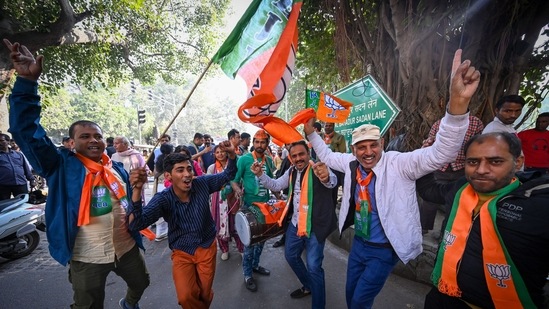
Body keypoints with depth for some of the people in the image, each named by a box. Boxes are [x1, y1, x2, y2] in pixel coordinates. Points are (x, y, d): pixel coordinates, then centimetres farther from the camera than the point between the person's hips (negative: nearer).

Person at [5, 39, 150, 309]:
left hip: (126, 247, 4)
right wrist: (27, 81, -29)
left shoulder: (117, 168, 2)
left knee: (141, 283, 28)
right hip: (87, 257, -4)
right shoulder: (61, 165, -10)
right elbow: (28, 131, -21)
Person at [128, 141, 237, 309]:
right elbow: (136, 224, -33)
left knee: (205, 294, 13)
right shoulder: (163, 199, -20)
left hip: (207, 247, 1)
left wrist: (231, 154, -23)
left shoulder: (202, 184, -16)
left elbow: (228, 175, -4)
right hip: (182, 252, -1)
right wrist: (137, 190, -47)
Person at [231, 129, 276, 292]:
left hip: (265, 204, 6)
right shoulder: (244, 159, -11)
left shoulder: (269, 160, 5)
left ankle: (255, 265, 38)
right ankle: (247, 273, 21)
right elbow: (234, 179, -10)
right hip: (249, 205, -5)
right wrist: (237, 190, -30)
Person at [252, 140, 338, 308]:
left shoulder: (318, 168, -19)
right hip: (295, 224, 8)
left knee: (313, 267, -2)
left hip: (315, 226, -7)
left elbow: (332, 181, -39)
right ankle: (308, 286, 47)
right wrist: (260, 174, -6)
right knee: (290, 256, 22)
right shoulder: (291, 171, 3)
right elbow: (275, 186, 10)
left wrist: (326, 177, -64)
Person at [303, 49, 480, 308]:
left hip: (384, 249, -5)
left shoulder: (398, 164, -23)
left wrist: (458, 103, -49)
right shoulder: (351, 163, -8)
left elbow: (441, 153, -36)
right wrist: (311, 132, 6)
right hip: (358, 242, 6)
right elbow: (327, 156, 10)